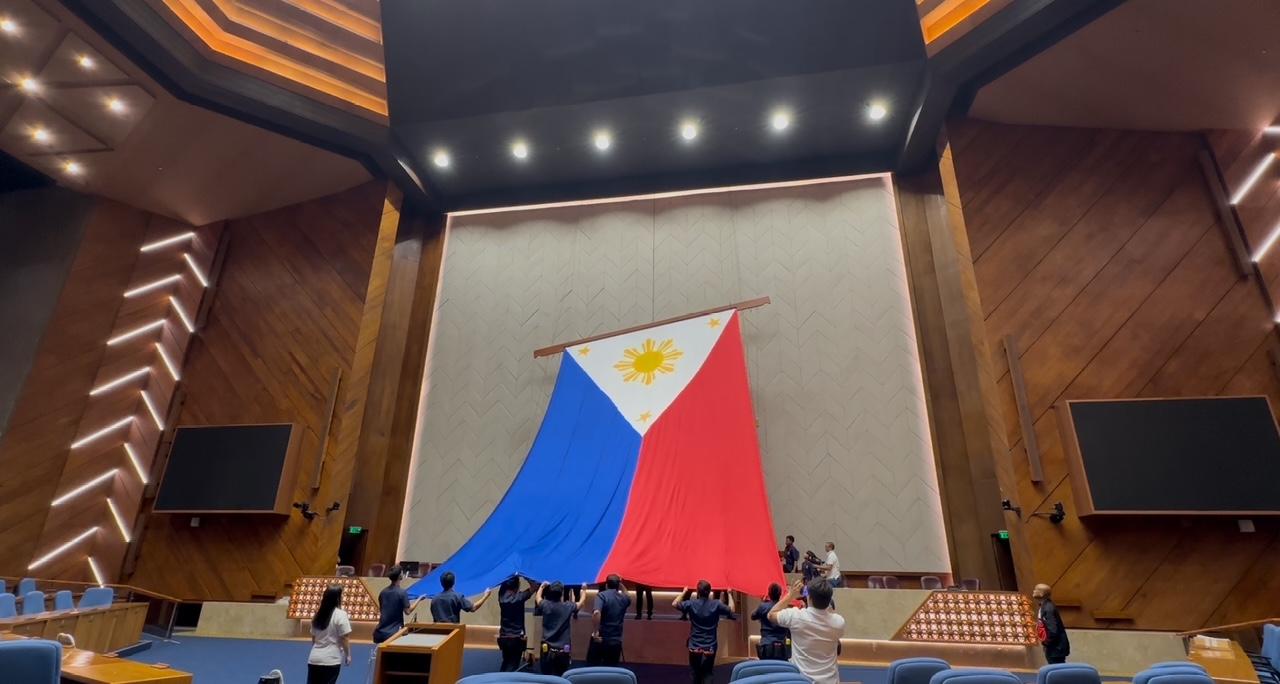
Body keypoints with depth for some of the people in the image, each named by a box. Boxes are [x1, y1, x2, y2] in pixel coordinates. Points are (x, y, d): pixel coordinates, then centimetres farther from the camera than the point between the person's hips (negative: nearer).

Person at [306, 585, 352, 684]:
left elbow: (313, 637, 17)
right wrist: (348, 655, 0)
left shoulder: (318, 614, 10)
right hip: (331, 660, -6)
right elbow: (345, 639, -12)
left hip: (313, 659, 6)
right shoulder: (341, 614, -12)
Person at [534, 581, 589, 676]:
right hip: (563, 651, -1)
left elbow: (537, 598, 20)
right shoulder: (568, 607, -6)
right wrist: (584, 589, 33)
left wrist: (542, 586, 36)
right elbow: (581, 602, 15)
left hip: (547, 649, 1)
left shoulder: (545, 605, -4)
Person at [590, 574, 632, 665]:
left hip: (600, 639, -3)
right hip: (616, 641, 3)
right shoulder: (624, 599, 5)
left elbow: (596, 613, -28)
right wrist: (620, 584, 23)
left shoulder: (602, 595, -9)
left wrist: (596, 631, -19)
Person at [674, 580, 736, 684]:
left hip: (694, 647, 1)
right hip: (710, 648, -1)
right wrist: (729, 594, 16)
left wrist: (684, 592, 13)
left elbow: (674, 604, 3)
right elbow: (731, 610, 5)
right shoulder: (716, 604, -9)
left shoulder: (691, 604, -9)